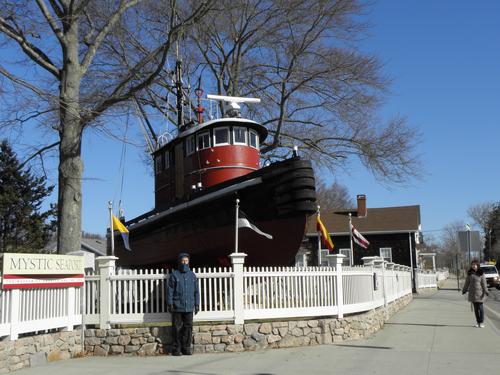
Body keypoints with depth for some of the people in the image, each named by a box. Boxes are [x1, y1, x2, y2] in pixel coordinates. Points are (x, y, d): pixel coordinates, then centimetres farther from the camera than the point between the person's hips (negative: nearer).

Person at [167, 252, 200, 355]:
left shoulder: (192, 275, 12)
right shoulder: (174, 274, 1)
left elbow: (196, 291, 15)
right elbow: (170, 290, 0)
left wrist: (197, 304, 10)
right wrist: (169, 304, -6)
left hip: (189, 307, 3)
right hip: (177, 307, -3)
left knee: (188, 327, 1)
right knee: (177, 328, 1)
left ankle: (186, 347, 9)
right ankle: (177, 348, 7)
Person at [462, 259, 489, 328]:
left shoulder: (481, 273, -4)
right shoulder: (470, 273, 7)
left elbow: (484, 283, -5)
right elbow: (467, 282, 12)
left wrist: (485, 291, -10)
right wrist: (464, 290, 11)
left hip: (479, 293, -4)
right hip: (472, 293, 4)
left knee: (480, 307, -3)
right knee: (475, 308, 7)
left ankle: (482, 322, 5)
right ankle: (478, 322, 14)